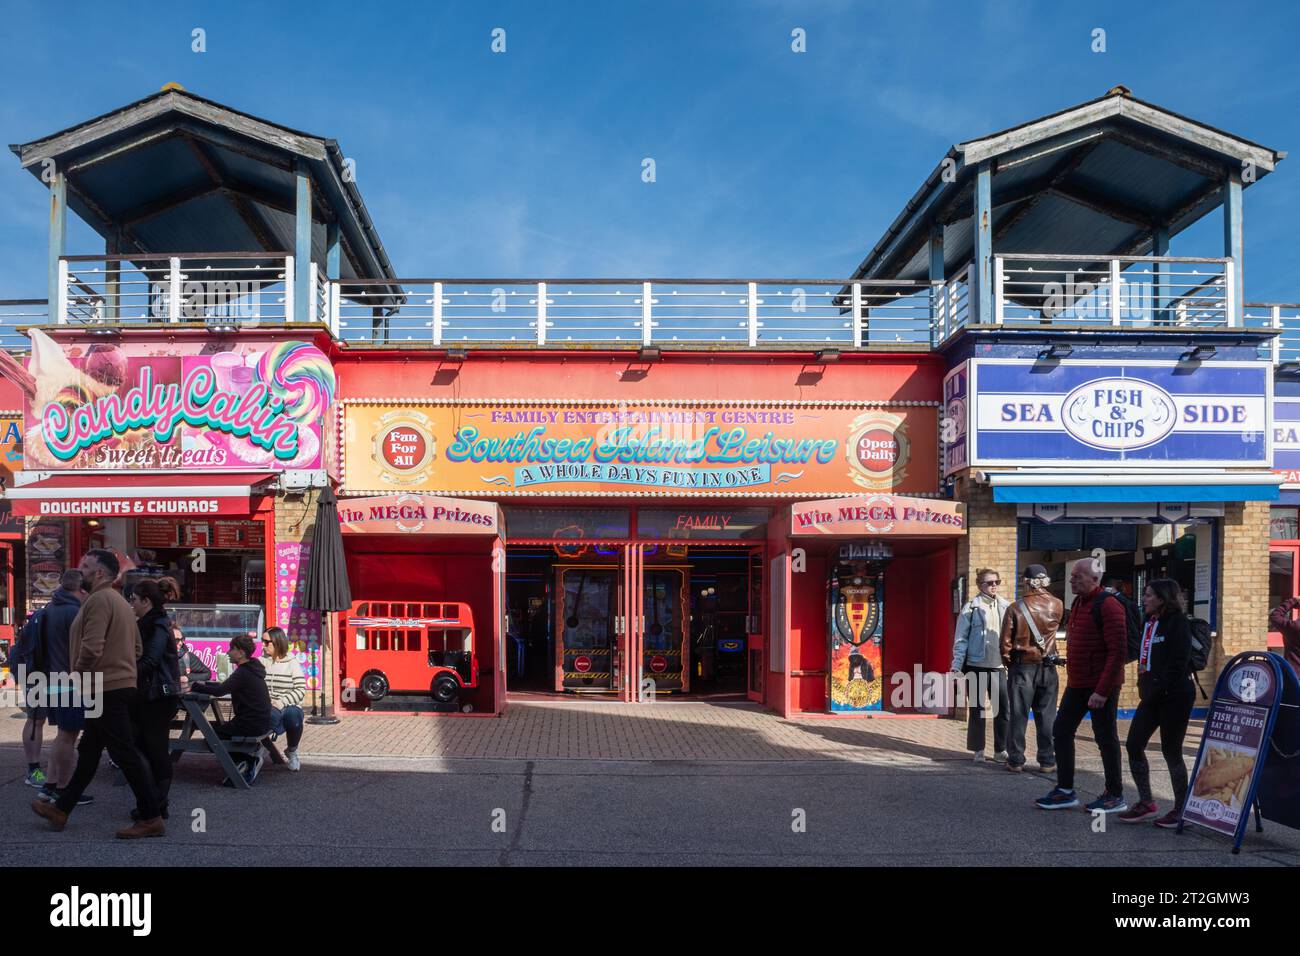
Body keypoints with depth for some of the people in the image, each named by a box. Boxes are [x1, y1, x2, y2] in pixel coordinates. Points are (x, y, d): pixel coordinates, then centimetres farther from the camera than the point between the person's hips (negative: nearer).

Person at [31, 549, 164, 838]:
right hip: (122, 683, 10)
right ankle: (61, 810, 30)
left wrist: (77, 675, -7)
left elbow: (91, 648, -23)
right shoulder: (120, 602, 17)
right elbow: (137, 648, 20)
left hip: (105, 689, -10)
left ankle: (151, 819, -4)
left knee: (125, 754, -7)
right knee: (88, 752, 18)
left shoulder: (98, 600, -14)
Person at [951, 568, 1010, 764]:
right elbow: (961, 638, -1)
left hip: (998, 665, 3)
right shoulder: (972, 607, -1)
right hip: (976, 665, -2)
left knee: (1003, 707, 0)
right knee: (978, 708, 6)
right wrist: (957, 665, -6)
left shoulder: (1005, 606, 7)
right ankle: (978, 750, 16)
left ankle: (1001, 749, 12)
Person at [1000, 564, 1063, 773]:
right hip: (1047, 668, 2)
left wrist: (1008, 662, 9)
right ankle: (1047, 760, 13)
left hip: (1021, 668, -2)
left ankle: (1016, 760, 8)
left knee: (1018, 715, 4)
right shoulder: (1056, 605, -4)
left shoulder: (1015, 608, -10)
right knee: (1046, 716, 9)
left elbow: (1006, 641, -7)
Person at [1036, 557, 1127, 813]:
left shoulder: (1108, 605, -16)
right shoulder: (1078, 603, 12)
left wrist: (1102, 690, -22)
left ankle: (1115, 796, 14)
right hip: (1076, 684, 9)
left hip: (1101, 686, -9)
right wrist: (1072, 675, 15)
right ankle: (1065, 791, 17)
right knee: (1061, 732, 9)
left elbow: (1118, 651, -20)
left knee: (1106, 738, 1)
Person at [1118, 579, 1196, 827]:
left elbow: (1179, 662, -17)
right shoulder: (1150, 623, 14)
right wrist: (1145, 689, 7)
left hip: (1174, 696, -8)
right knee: (1134, 744, 3)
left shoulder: (1177, 622, -10)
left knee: (1171, 751, -1)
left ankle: (1181, 809, 12)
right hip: (1152, 695, 8)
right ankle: (1146, 802, 14)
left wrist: (1158, 690, -17)